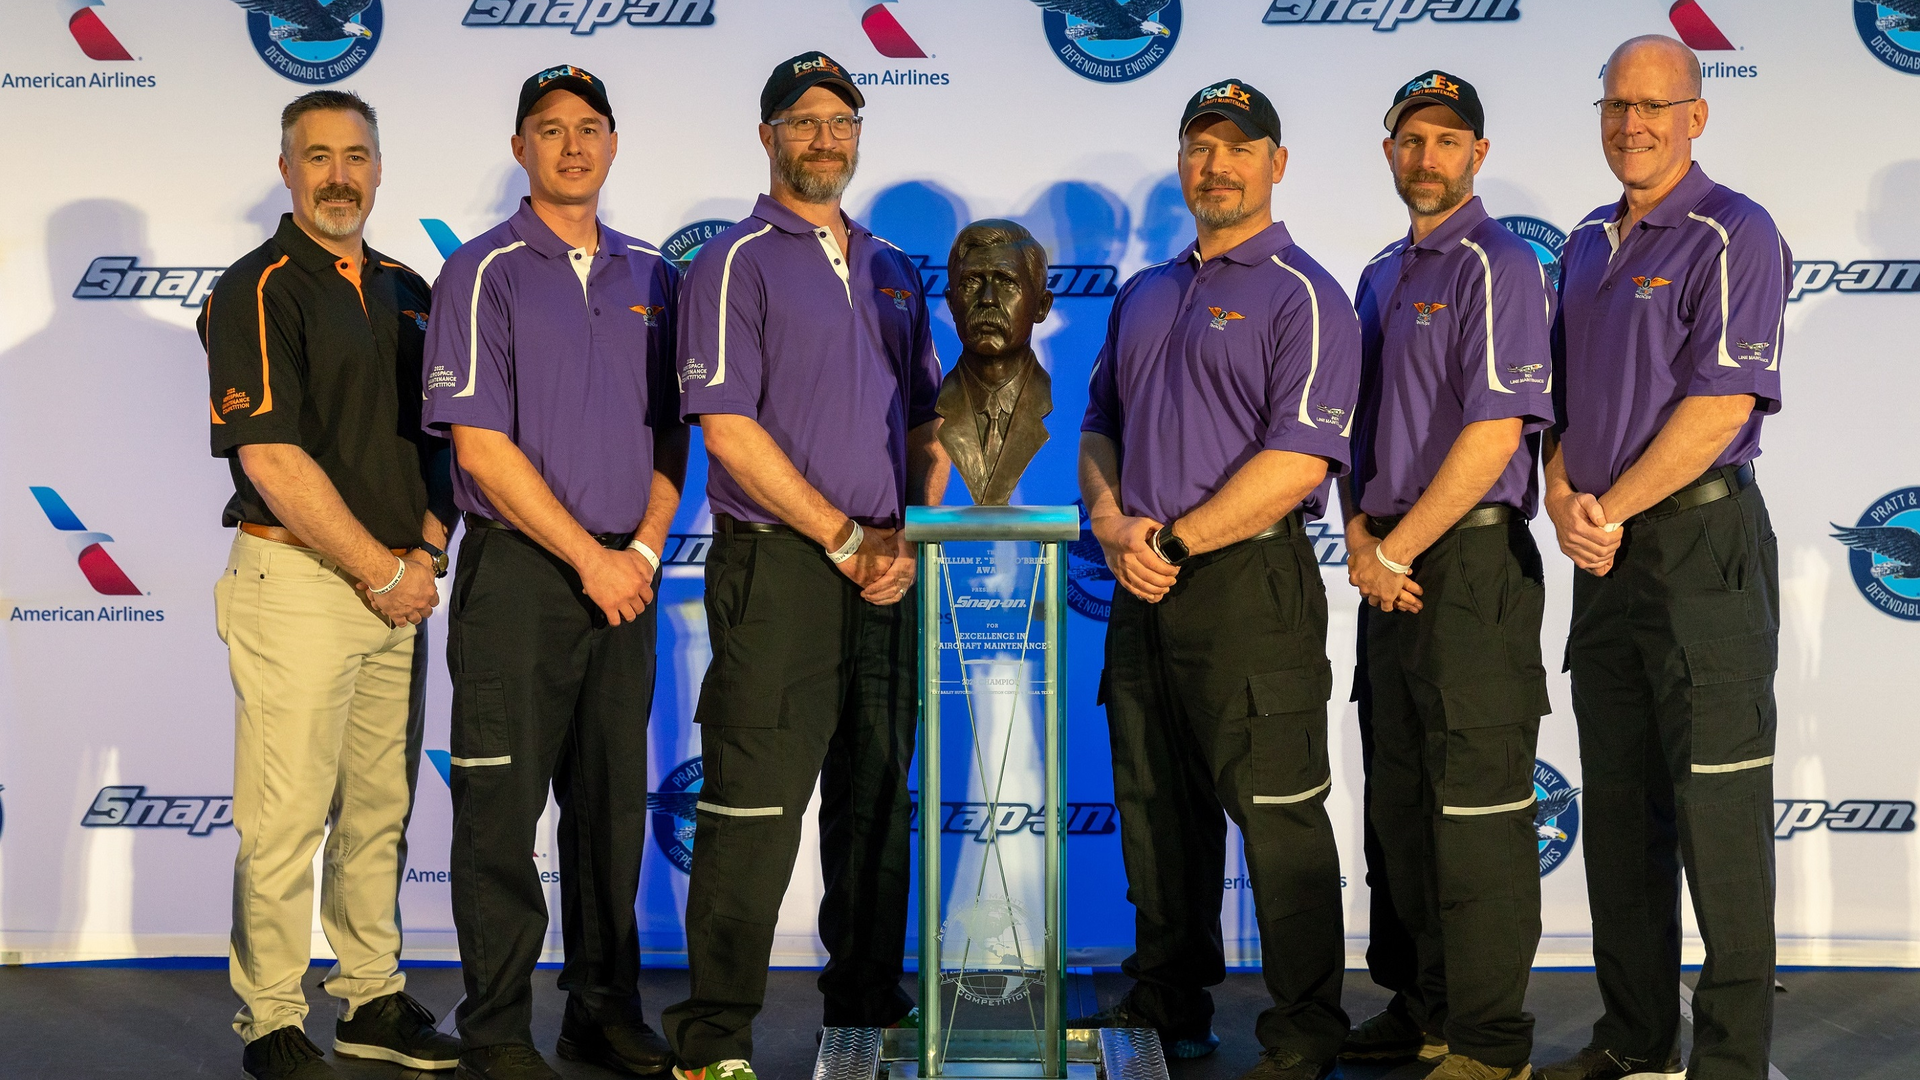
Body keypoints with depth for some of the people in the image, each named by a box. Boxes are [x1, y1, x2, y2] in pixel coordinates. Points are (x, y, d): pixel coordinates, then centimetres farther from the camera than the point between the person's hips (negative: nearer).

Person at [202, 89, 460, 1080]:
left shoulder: (406, 292, 15)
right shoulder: (256, 291, -7)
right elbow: (273, 462, -15)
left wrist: (426, 554, 1)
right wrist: (381, 571, -12)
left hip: (398, 587, 7)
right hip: (296, 580, -7)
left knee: (380, 810, 12)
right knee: (285, 817, -2)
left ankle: (371, 999, 24)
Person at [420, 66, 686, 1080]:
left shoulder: (648, 274, 12)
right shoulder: (484, 271, -3)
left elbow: (670, 429, 13)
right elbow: (481, 445, -10)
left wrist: (643, 549, -2)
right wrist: (589, 558, -11)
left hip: (623, 575, 5)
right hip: (518, 576, -4)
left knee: (613, 801, 10)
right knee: (503, 807, 0)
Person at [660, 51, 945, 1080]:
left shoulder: (894, 270, 17)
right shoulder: (737, 263, -2)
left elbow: (929, 423, 17)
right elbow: (729, 428, -11)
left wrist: (906, 538, 1)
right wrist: (844, 538, -12)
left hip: (884, 572, 6)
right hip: (778, 569, -6)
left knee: (879, 803, 12)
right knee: (754, 809, -6)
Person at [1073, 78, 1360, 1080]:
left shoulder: (1304, 296, -6)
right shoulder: (1143, 295, 17)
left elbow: (1298, 462, -15)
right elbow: (1099, 426, 20)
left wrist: (1176, 540, -14)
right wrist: (1112, 521, 0)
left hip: (1250, 584, -7)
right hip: (1144, 586, 7)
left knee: (1277, 812, -2)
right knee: (1156, 807, 14)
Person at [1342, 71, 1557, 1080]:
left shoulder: (1499, 265, -8)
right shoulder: (1380, 277, 18)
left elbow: (1495, 434, -16)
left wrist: (1397, 551, -13)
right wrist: (1359, 533, 3)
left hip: (1473, 562, -8)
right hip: (1393, 569, 8)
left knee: (1476, 804, -5)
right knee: (1403, 799, 13)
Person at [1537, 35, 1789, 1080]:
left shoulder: (1734, 236, -8)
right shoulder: (1588, 243, 15)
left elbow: (1721, 405, -17)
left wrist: (1611, 508, -14)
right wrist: (1563, 498, 0)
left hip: (1701, 541, -8)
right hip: (1606, 557, 8)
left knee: (1717, 812, -4)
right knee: (1618, 803, 13)